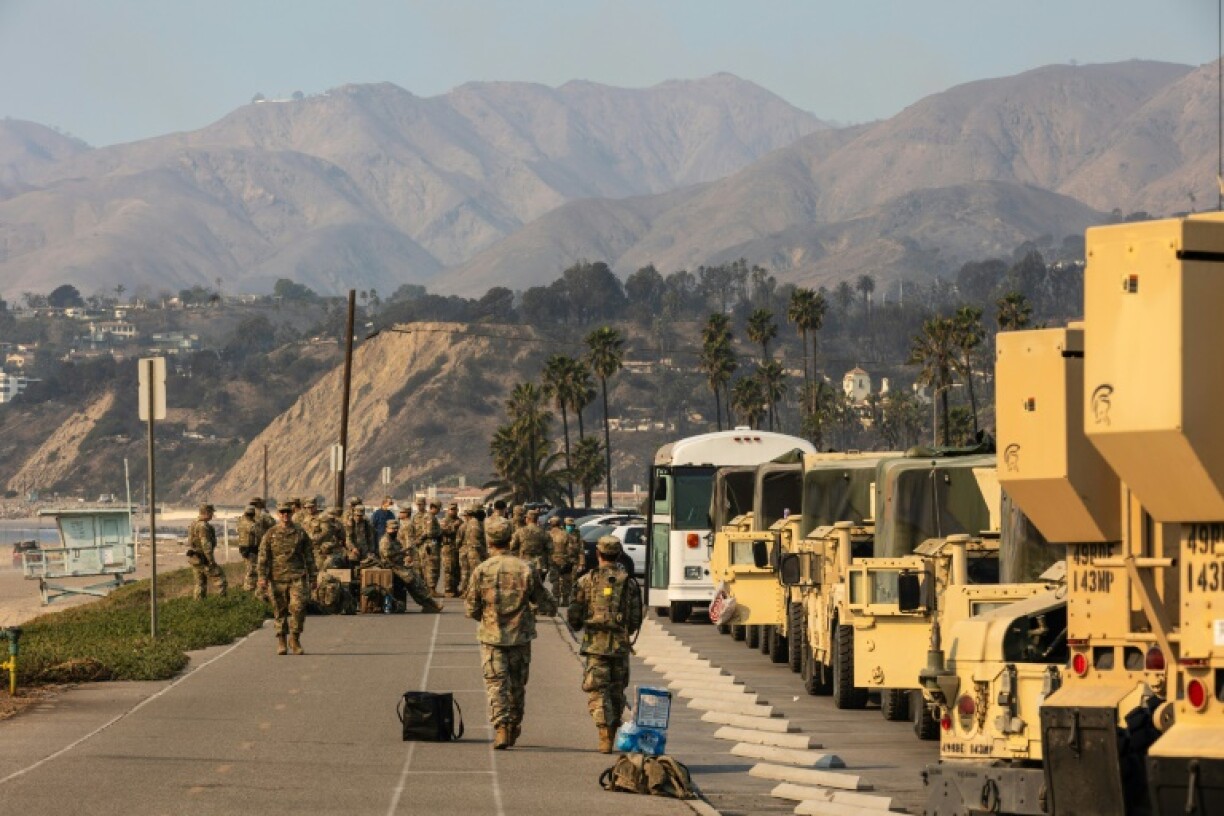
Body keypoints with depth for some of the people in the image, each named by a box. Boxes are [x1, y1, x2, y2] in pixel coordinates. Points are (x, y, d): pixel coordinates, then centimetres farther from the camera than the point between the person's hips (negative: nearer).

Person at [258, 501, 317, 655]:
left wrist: (312, 578, 11)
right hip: (277, 578, 0)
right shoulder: (270, 534, 6)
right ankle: (281, 642, 13)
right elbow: (263, 557, 3)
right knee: (279, 611, 4)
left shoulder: (301, 534, 9)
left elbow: (308, 558, 13)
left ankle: (295, 639, 0)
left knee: (298, 607, -14)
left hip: (297, 577, 0)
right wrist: (262, 577, -8)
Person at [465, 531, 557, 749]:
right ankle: (514, 728, 28)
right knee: (517, 684, 16)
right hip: (520, 637, 1)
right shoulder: (526, 571, -6)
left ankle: (501, 727, -17)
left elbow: (472, 610, -2)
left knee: (496, 683, 0)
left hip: (491, 637, -1)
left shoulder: (481, 571, -7)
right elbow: (548, 607, -1)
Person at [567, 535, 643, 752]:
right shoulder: (629, 582, 3)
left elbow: (573, 616, 0)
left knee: (598, 693, -2)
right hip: (620, 645, 2)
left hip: (594, 644, -2)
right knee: (616, 692, 15)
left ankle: (605, 739, -16)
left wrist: (578, 626, 24)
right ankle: (611, 736, 21)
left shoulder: (587, 581, -2)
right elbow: (636, 619, 4)